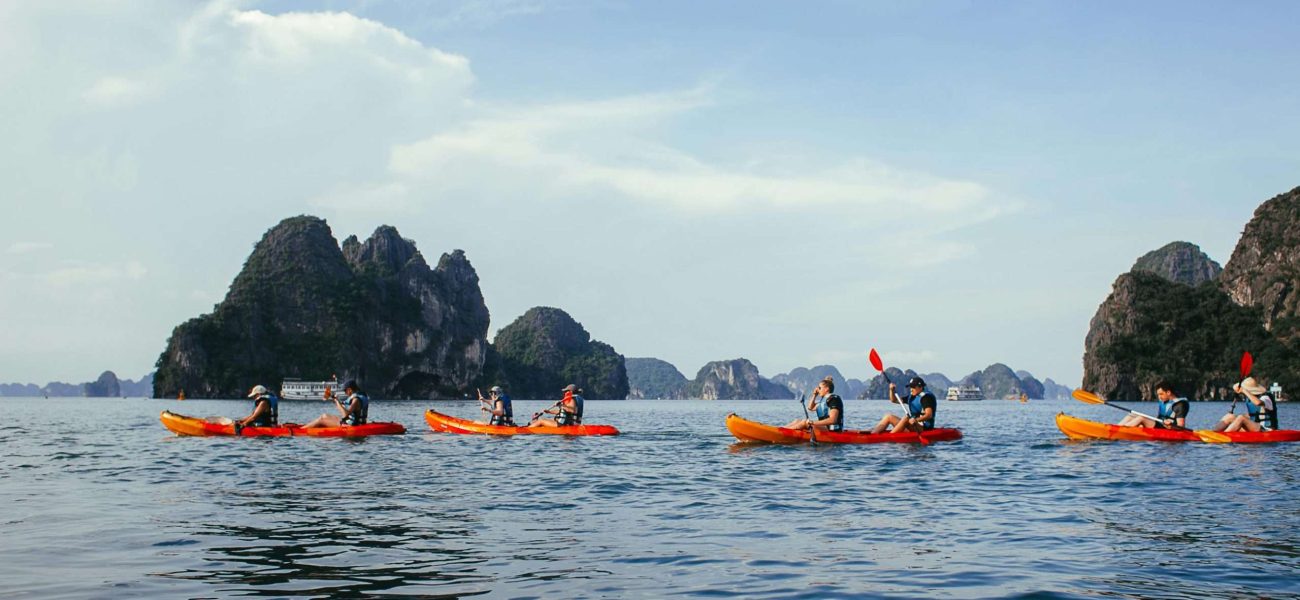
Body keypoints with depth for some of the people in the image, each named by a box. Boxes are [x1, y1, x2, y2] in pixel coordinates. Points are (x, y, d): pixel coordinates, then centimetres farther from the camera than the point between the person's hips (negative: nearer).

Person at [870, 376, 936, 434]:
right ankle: (871, 434, -14)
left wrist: (916, 420, -37)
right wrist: (892, 390, 3)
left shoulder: (926, 397, -10)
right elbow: (894, 400, 22)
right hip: (913, 426, 9)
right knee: (888, 416, 2)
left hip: (924, 427, -9)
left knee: (905, 418, -35)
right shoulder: (911, 397, 16)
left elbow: (929, 415, -22)